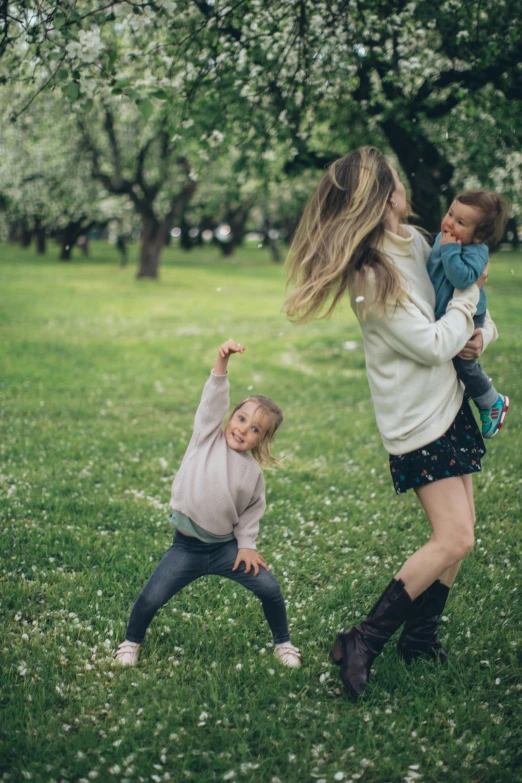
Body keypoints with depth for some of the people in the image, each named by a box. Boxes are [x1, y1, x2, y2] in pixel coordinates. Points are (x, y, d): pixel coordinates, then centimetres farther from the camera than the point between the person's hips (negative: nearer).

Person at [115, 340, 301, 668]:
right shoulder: (207, 437, -3)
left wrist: (247, 545, -1)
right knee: (150, 598, -10)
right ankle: (132, 642, 20)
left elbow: (252, 511, 11)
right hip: (187, 547, -1)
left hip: (226, 546, 2)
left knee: (270, 589, -7)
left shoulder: (253, 471, 0)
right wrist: (222, 362, -29)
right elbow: (214, 399, -16)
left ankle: (283, 643, 19)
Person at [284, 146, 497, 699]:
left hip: (449, 403, 9)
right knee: (454, 539, -11)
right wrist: (471, 291, -8)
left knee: (457, 531, 12)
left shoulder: (414, 241, 3)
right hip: (418, 421, -9)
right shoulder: (372, 276, -24)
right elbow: (434, 345, -21)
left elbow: (459, 292, 16)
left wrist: (481, 331, -5)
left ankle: (420, 639, 25)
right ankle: (364, 642, -2)